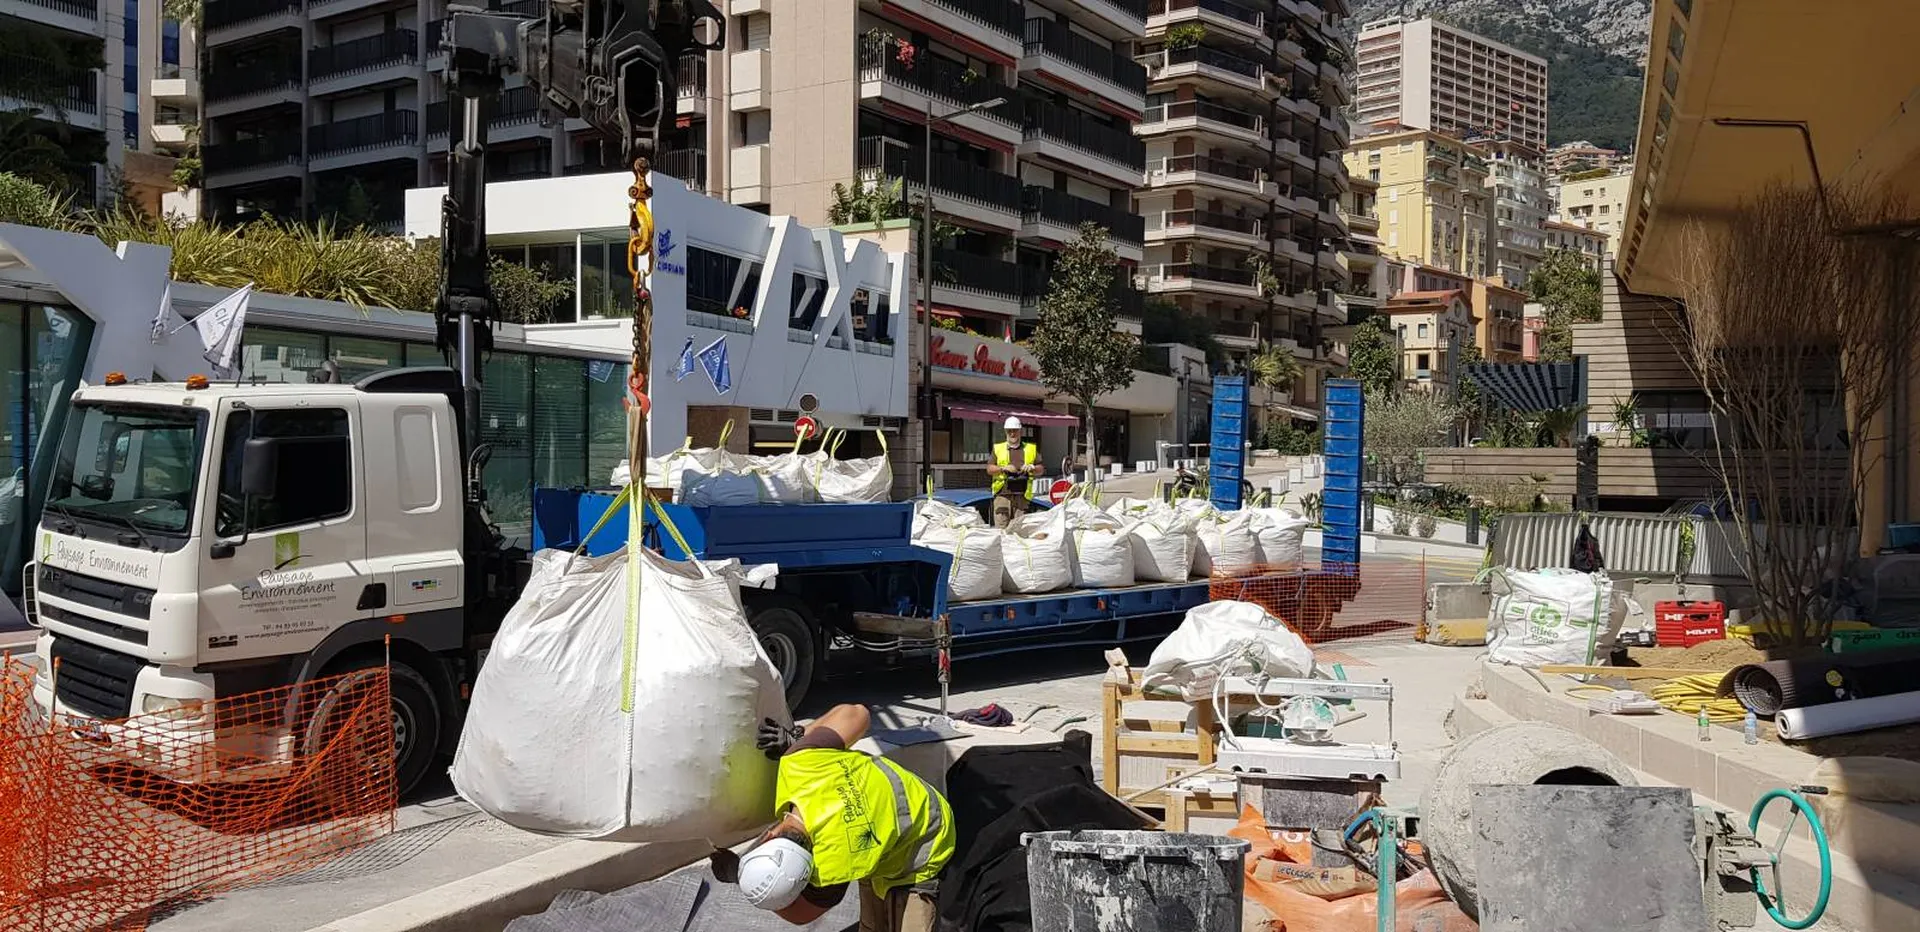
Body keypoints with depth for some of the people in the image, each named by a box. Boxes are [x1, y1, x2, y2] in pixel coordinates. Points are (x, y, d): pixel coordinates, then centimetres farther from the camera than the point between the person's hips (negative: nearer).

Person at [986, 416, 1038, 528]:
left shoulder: (1031, 449, 18)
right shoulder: (998, 448, 15)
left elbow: (1040, 469, 16)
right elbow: (989, 469, 7)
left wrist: (1031, 468, -5)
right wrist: (1004, 468, -9)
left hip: (1022, 494, 1)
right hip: (1003, 493, -1)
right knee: (1001, 526, -11)